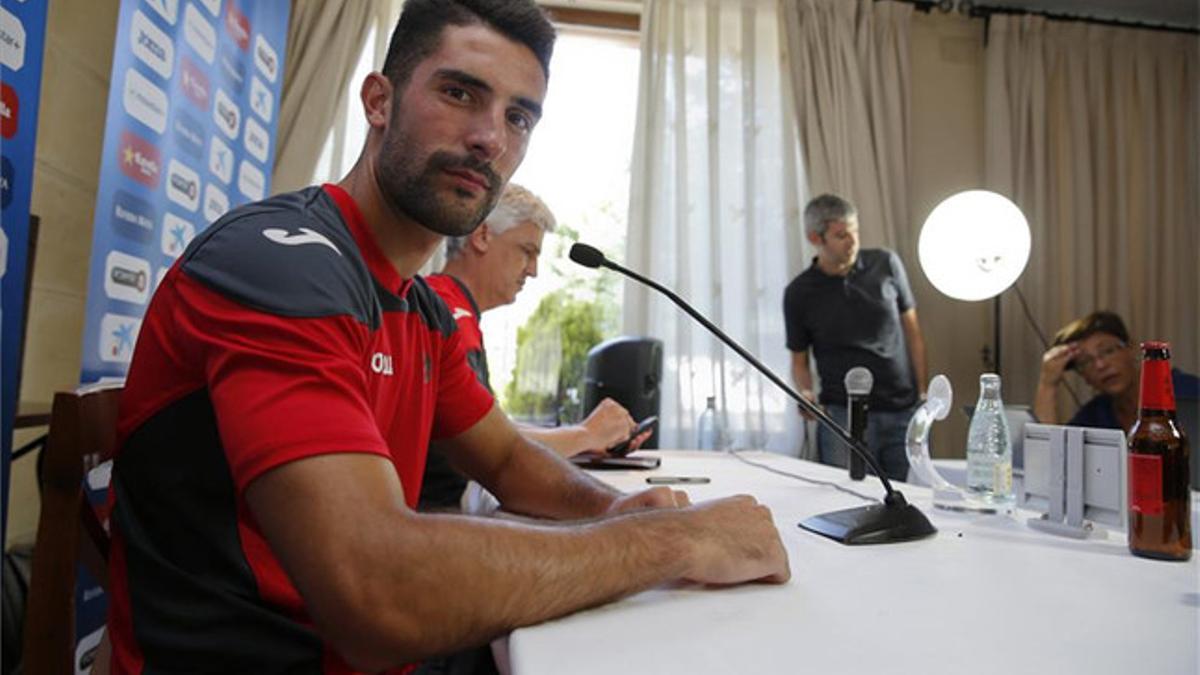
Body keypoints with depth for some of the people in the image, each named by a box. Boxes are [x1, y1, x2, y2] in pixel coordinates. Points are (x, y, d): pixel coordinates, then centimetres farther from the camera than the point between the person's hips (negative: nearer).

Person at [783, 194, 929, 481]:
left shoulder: (885, 263, 4)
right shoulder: (799, 293, -1)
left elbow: (912, 330, 10)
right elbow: (799, 360, 7)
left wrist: (923, 394, 7)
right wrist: (806, 393, -14)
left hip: (904, 410, 2)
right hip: (844, 415, -2)